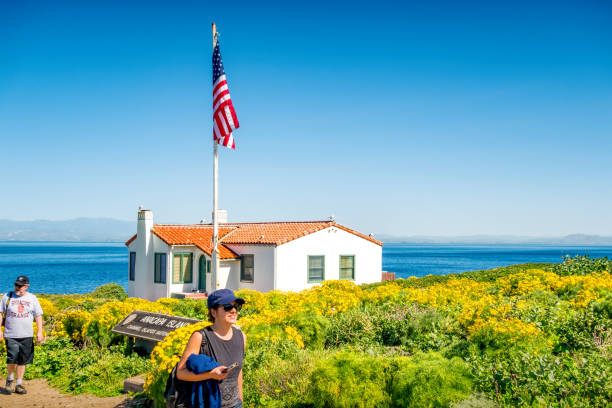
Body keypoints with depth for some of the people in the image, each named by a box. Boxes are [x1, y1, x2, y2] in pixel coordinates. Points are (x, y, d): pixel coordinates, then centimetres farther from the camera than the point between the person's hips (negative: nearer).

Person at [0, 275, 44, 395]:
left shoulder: (32, 298, 8)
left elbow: (38, 316, 10)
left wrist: (40, 332, 2)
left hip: (27, 336, 2)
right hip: (11, 335, -2)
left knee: (22, 360, 5)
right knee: (12, 358, -14)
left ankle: (19, 383, 17)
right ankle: (10, 379, 12)